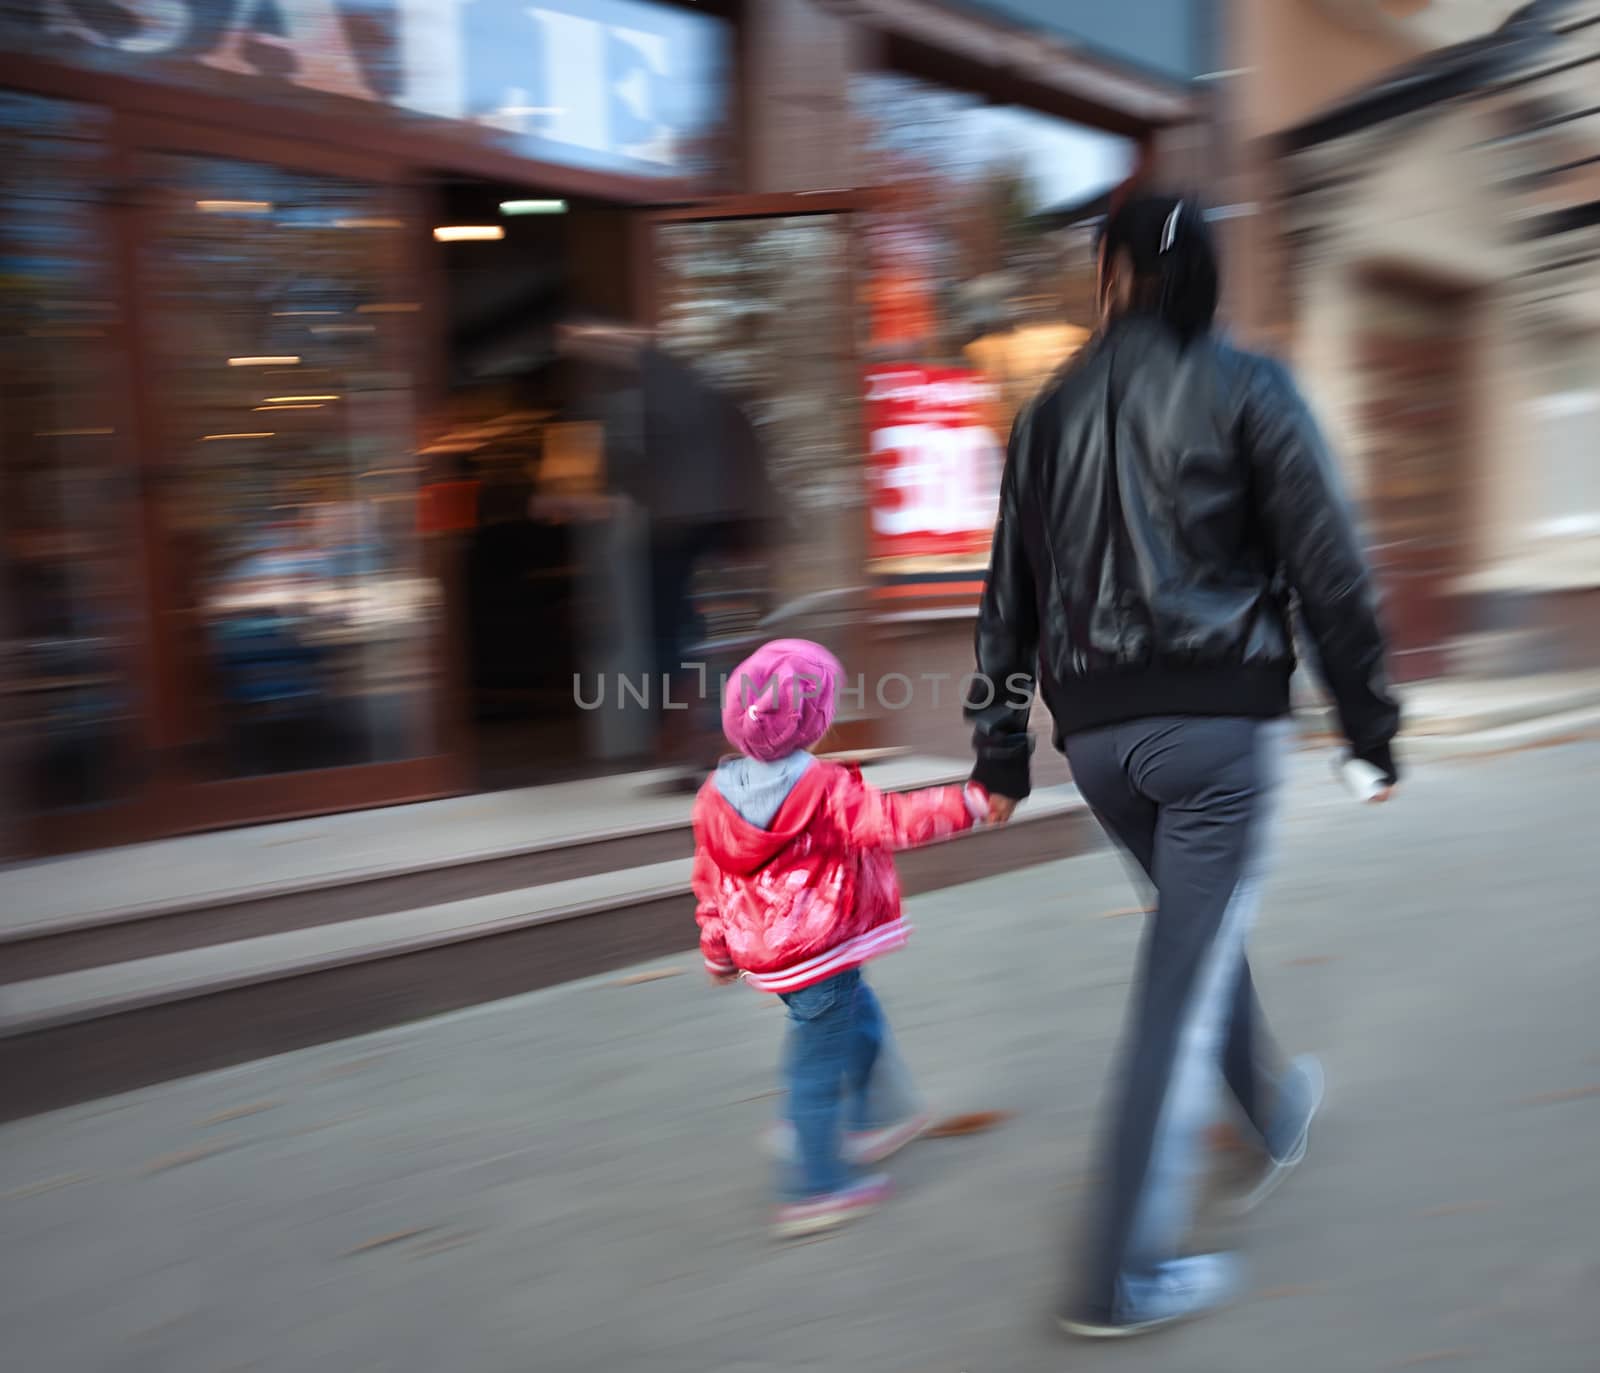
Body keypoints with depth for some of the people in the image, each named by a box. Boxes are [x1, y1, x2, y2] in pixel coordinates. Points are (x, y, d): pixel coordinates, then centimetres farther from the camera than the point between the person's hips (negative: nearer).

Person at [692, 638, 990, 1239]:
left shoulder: (716, 794, -1)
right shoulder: (827, 788, -21)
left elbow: (708, 879, 5)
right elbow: (891, 821, -22)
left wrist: (716, 948, 16)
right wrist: (965, 803, -14)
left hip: (763, 947, 8)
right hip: (819, 951, -8)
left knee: (859, 1018, 28)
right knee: (819, 1066, 5)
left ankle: (877, 1119, 40)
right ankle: (814, 1192, 16)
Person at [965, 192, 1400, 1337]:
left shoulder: (1051, 414, 10)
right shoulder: (1246, 389, -1)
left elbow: (1011, 593, 11)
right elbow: (1329, 568, -5)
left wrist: (1002, 749, 16)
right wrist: (1371, 724, 4)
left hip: (1097, 731, 5)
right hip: (1219, 719, -5)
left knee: (1200, 921, 27)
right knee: (1188, 977, -1)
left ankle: (1275, 1109, 48)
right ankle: (1129, 1274, 3)